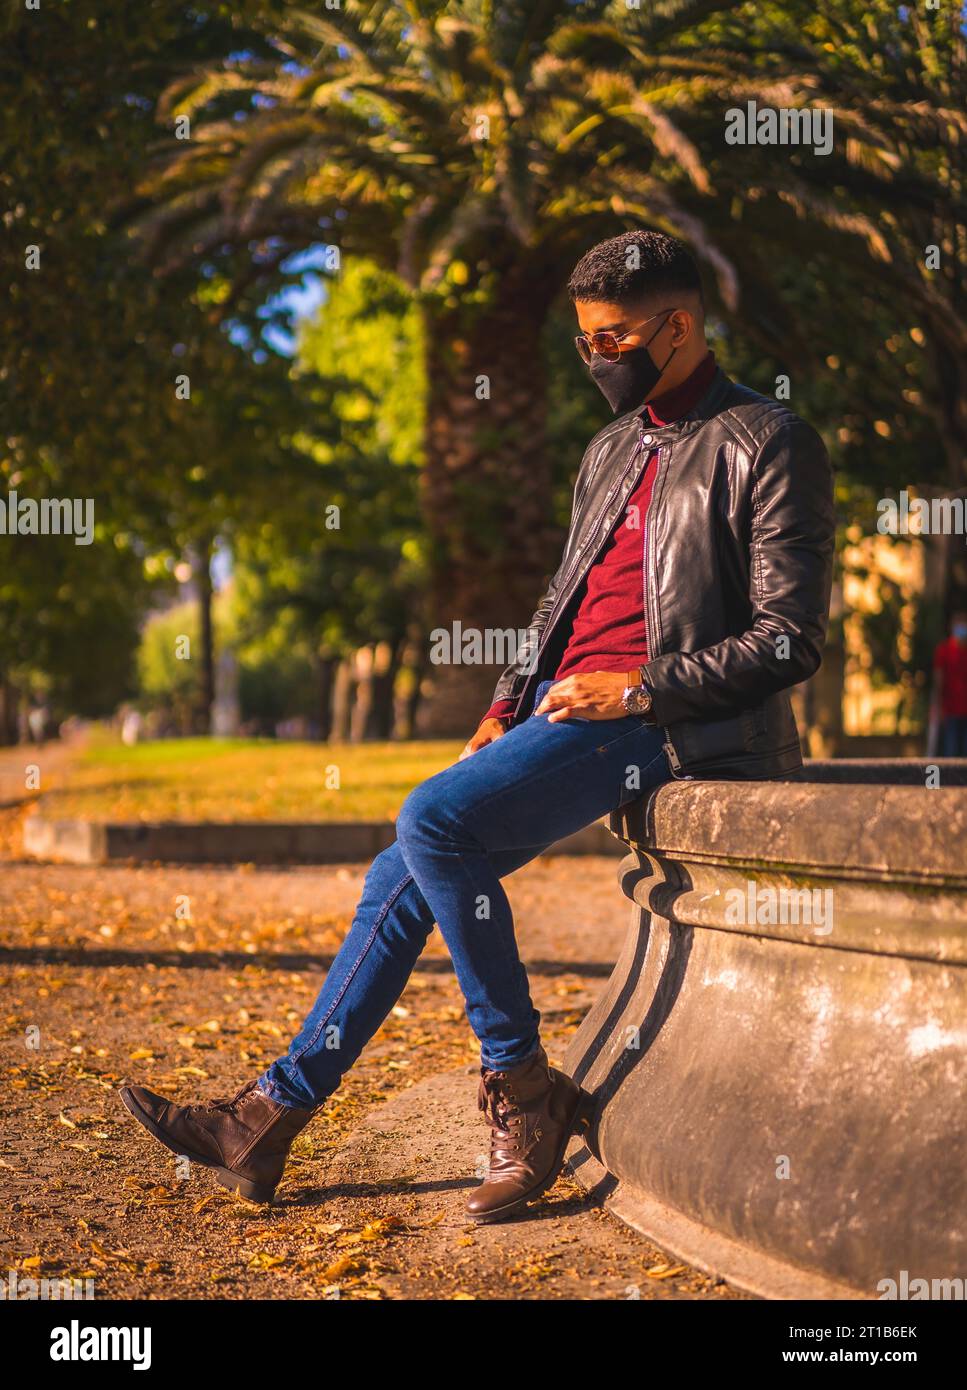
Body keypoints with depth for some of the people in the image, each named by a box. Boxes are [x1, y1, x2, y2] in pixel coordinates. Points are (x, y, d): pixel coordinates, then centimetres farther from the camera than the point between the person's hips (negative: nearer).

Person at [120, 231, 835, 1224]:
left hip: (656, 720, -8)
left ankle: (522, 1088, -13)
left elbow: (790, 639, -10)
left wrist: (640, 691, -16)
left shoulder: (767, 444, -5)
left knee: (434, 819, -26)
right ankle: (271, 1115, 7)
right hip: (559, 711, 8)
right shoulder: (613, 451, 21)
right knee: (404, 877, 0)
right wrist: (503, 713, 10)